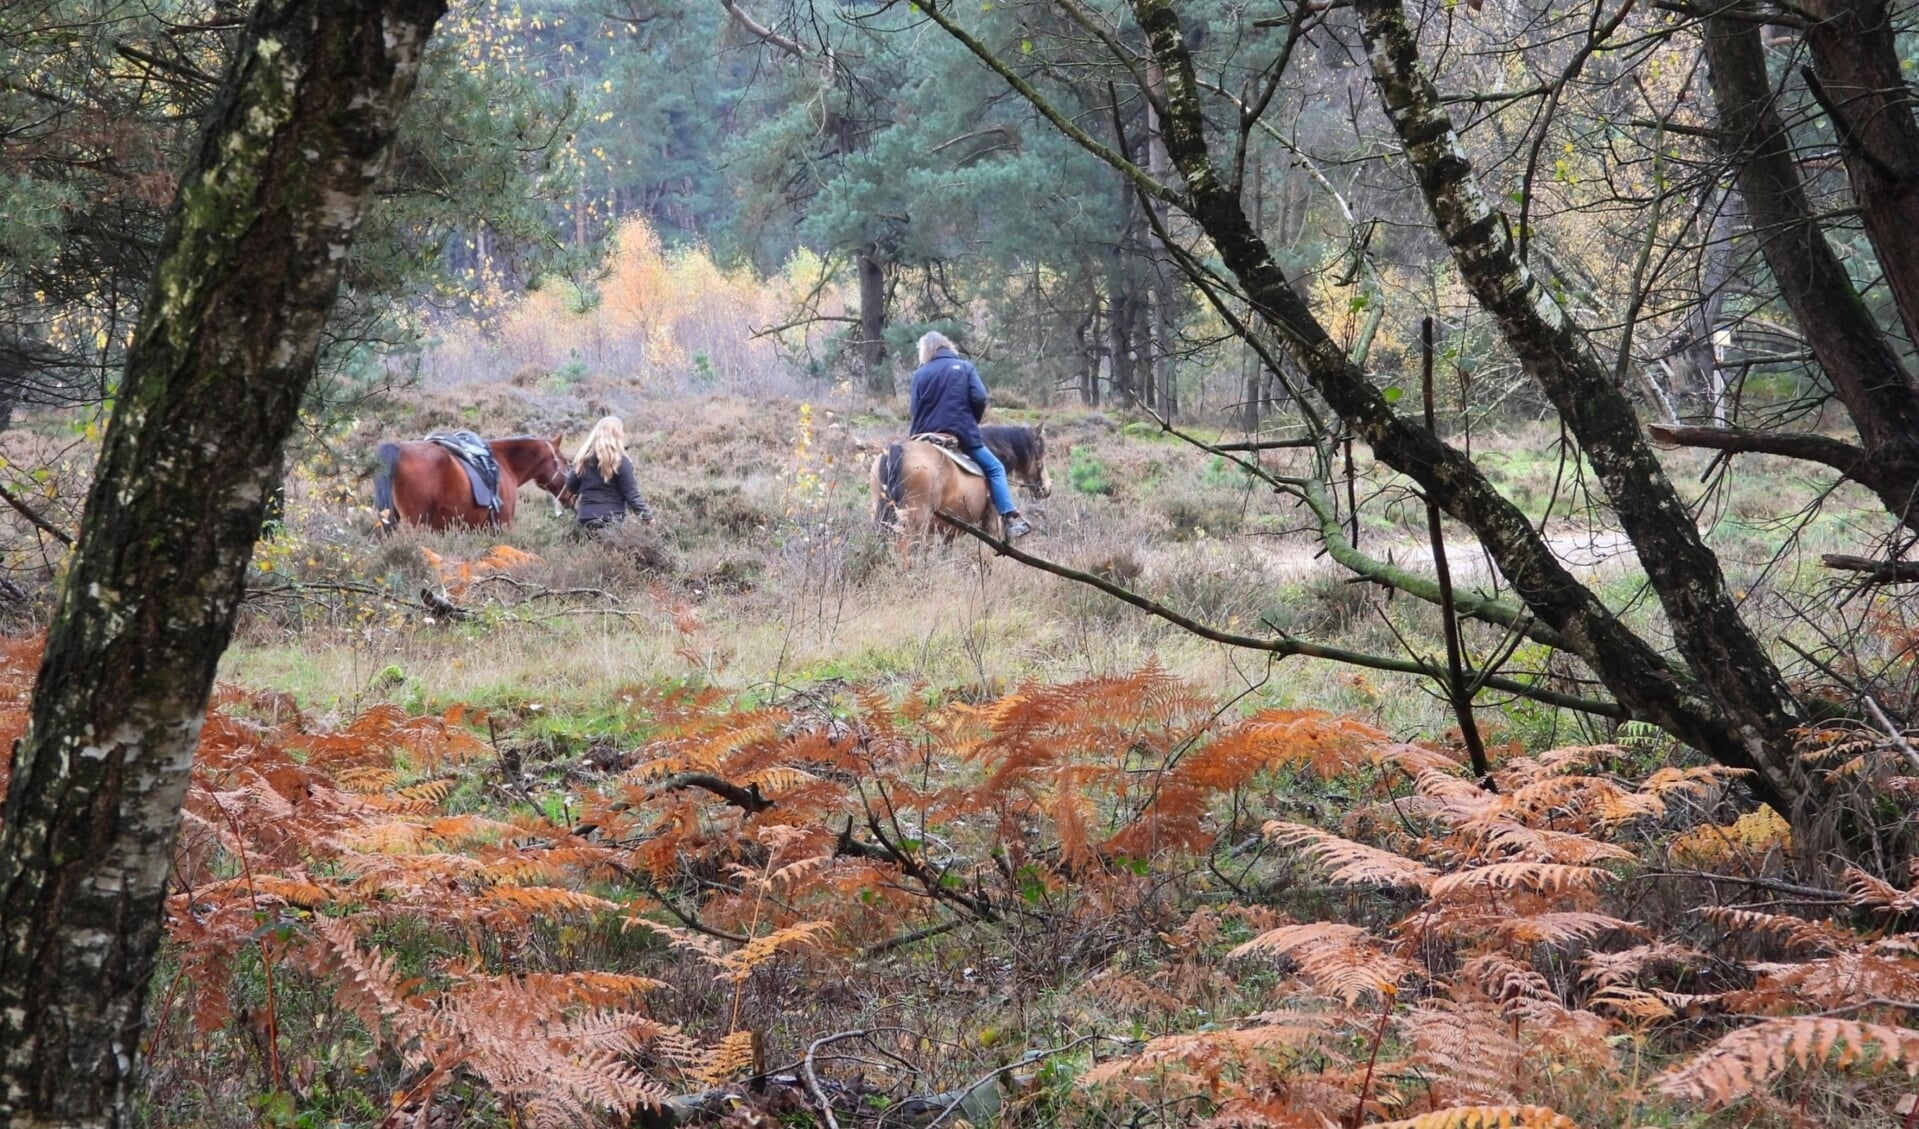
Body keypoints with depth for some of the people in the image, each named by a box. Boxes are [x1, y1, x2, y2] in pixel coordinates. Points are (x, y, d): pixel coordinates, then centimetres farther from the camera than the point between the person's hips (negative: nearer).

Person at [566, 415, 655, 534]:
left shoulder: (584, 459, 4)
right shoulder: (621, 462, -10)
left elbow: (571, 487, 16)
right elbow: (632, 496, -10)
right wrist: (648, 517, -3)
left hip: (586, 520, 5)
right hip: (611, 520, -5)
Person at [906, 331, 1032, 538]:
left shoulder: (920, 374, 6)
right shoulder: (964, 367, 4)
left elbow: (916, 408, 5)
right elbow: (979, 398, -6)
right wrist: (973, 422, 10)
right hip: (962, 435, -2)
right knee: (995, 468, 8)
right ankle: (1010, 519, -5)